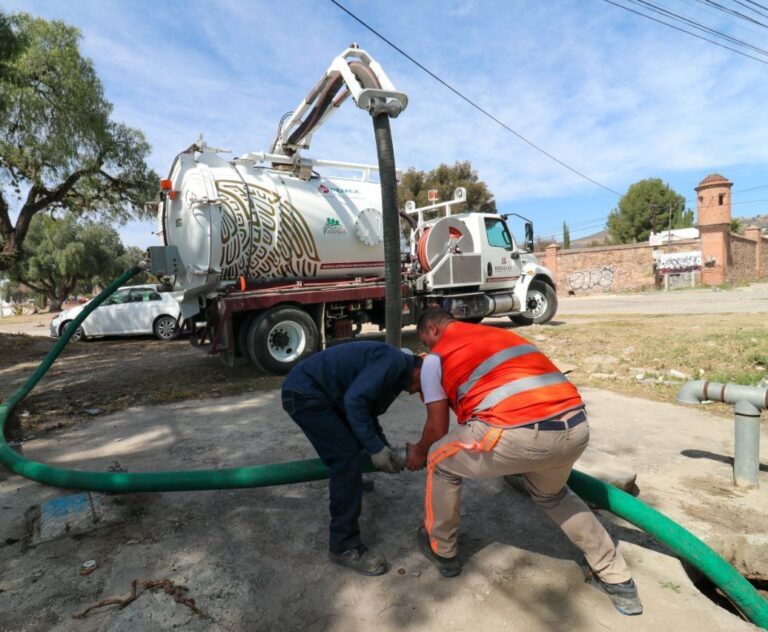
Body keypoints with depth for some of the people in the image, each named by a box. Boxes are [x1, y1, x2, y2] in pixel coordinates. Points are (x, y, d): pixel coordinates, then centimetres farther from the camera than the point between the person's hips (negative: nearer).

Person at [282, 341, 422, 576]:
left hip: (317, 391, 10)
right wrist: (375, 448, -19)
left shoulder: (397, 374, 13)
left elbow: (367, 412, 18)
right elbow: (355, 400, -27)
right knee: (347, 459, -12)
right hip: (304, 392, -10)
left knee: (354, 440, 27)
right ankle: (344, 546, -3)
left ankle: (340, 479, 54)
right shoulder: (394, 362, -18)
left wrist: (386, 449, 8)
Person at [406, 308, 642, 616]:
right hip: (576, 426, 7)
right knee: (551, 494, 38)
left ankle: (441, 551, 37)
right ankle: (617, 580, 42)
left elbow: (438, 429, 15)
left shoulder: (435, 359, 11)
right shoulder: (499, 333, 29)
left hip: (519, 434, -7)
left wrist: (418, 453, 37)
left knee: (440, 461, 21)